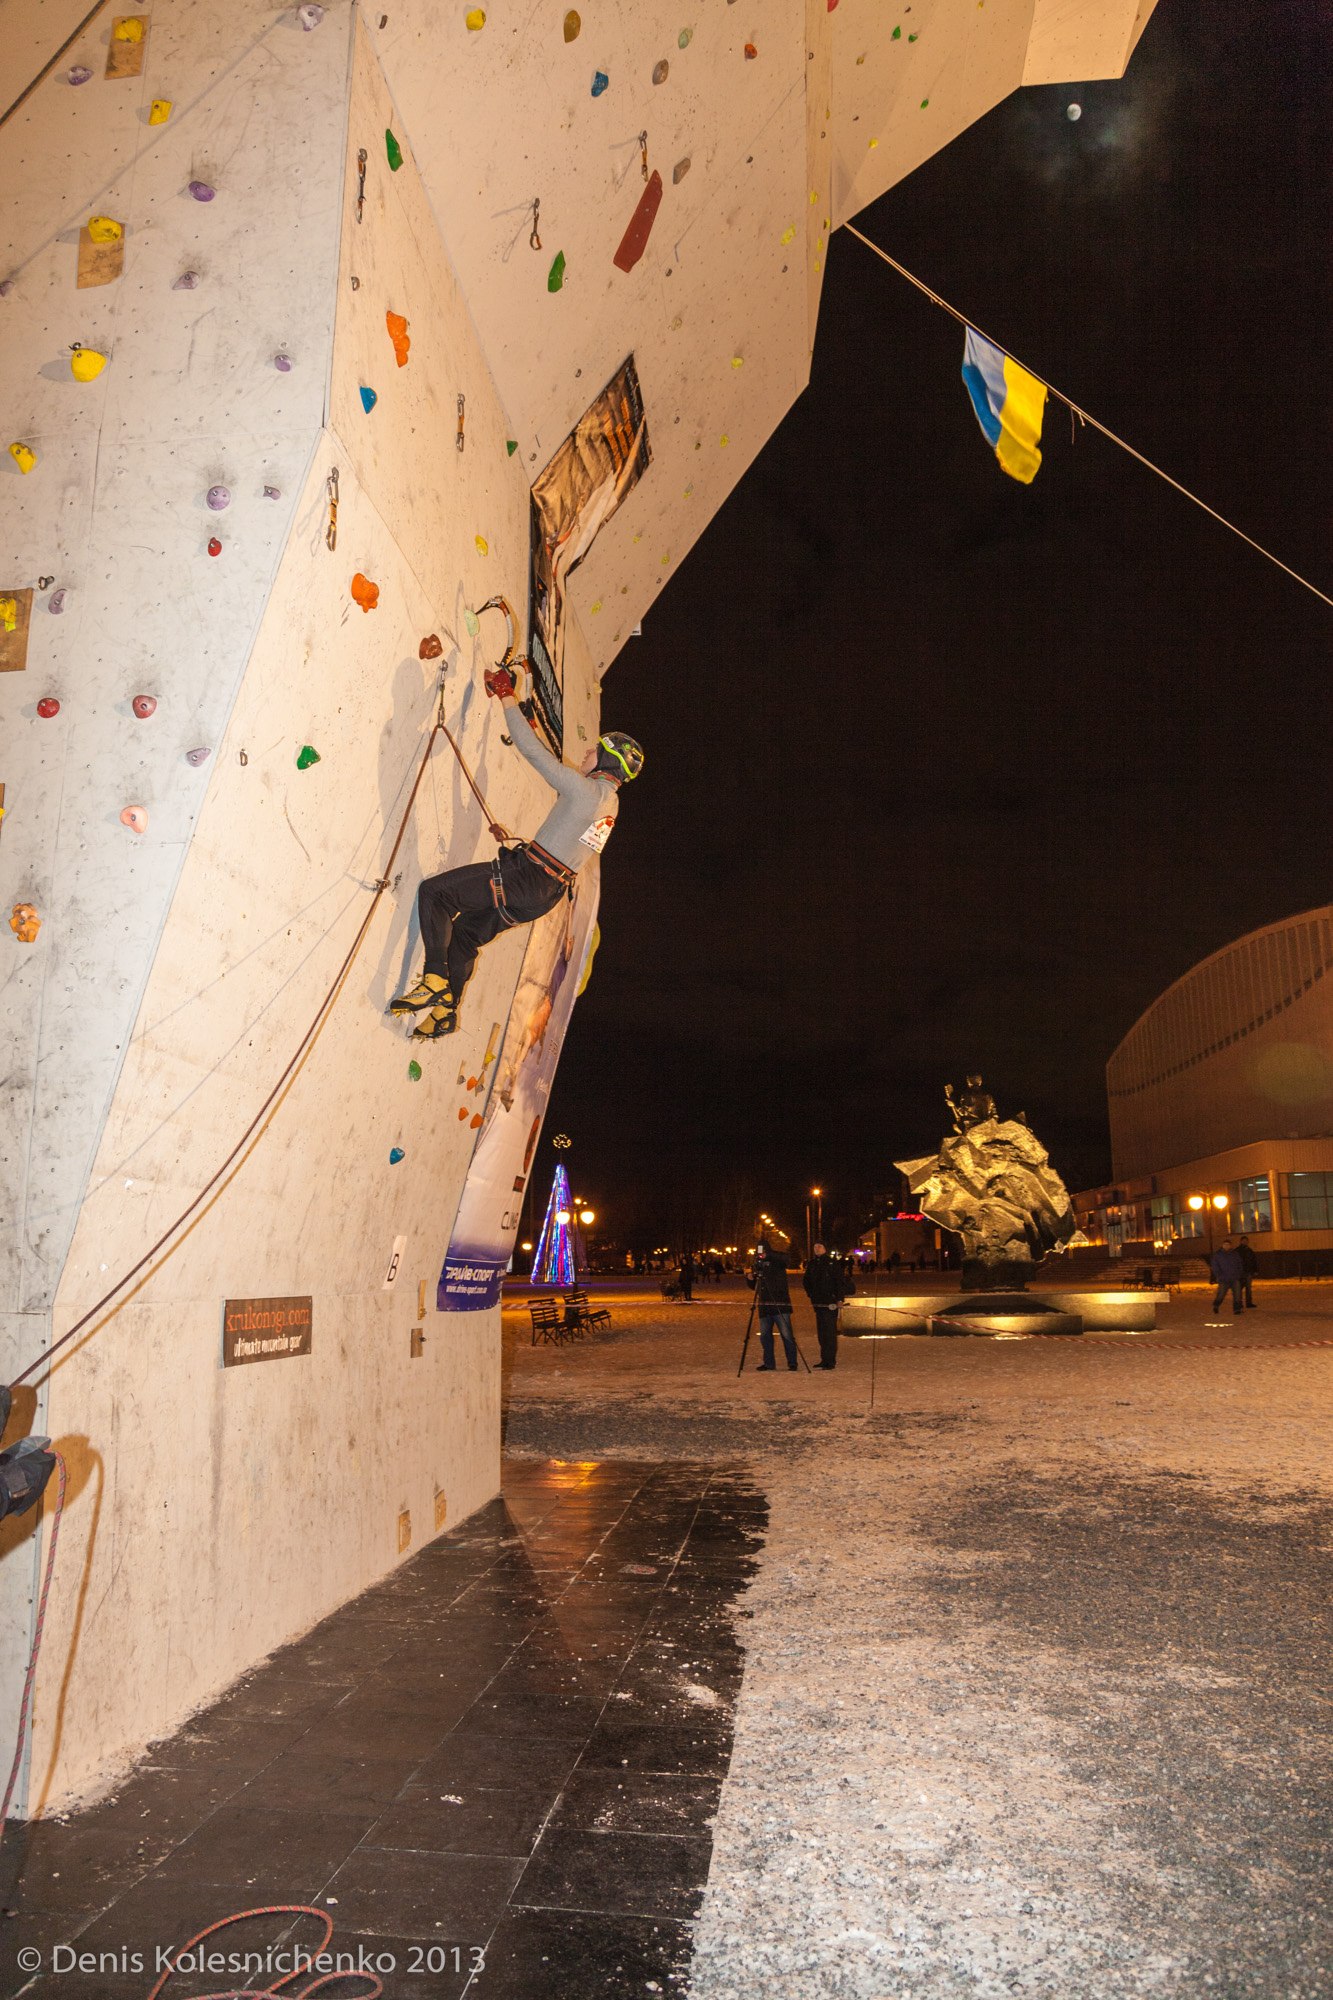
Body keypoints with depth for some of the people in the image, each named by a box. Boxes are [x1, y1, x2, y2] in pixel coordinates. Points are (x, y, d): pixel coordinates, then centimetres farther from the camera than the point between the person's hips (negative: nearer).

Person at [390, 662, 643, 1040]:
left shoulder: (586, 789, -14)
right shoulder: (609, 800, 13)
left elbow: (533, 752, -14)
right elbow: (561, 775, 31)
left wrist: (508, 697, -4)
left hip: (527, 878, -9)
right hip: (547, 893, 9)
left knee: (433, 891, -10)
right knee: (466, 932, 22)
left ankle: (435, 980, -16)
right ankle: (446, 1009, 26)